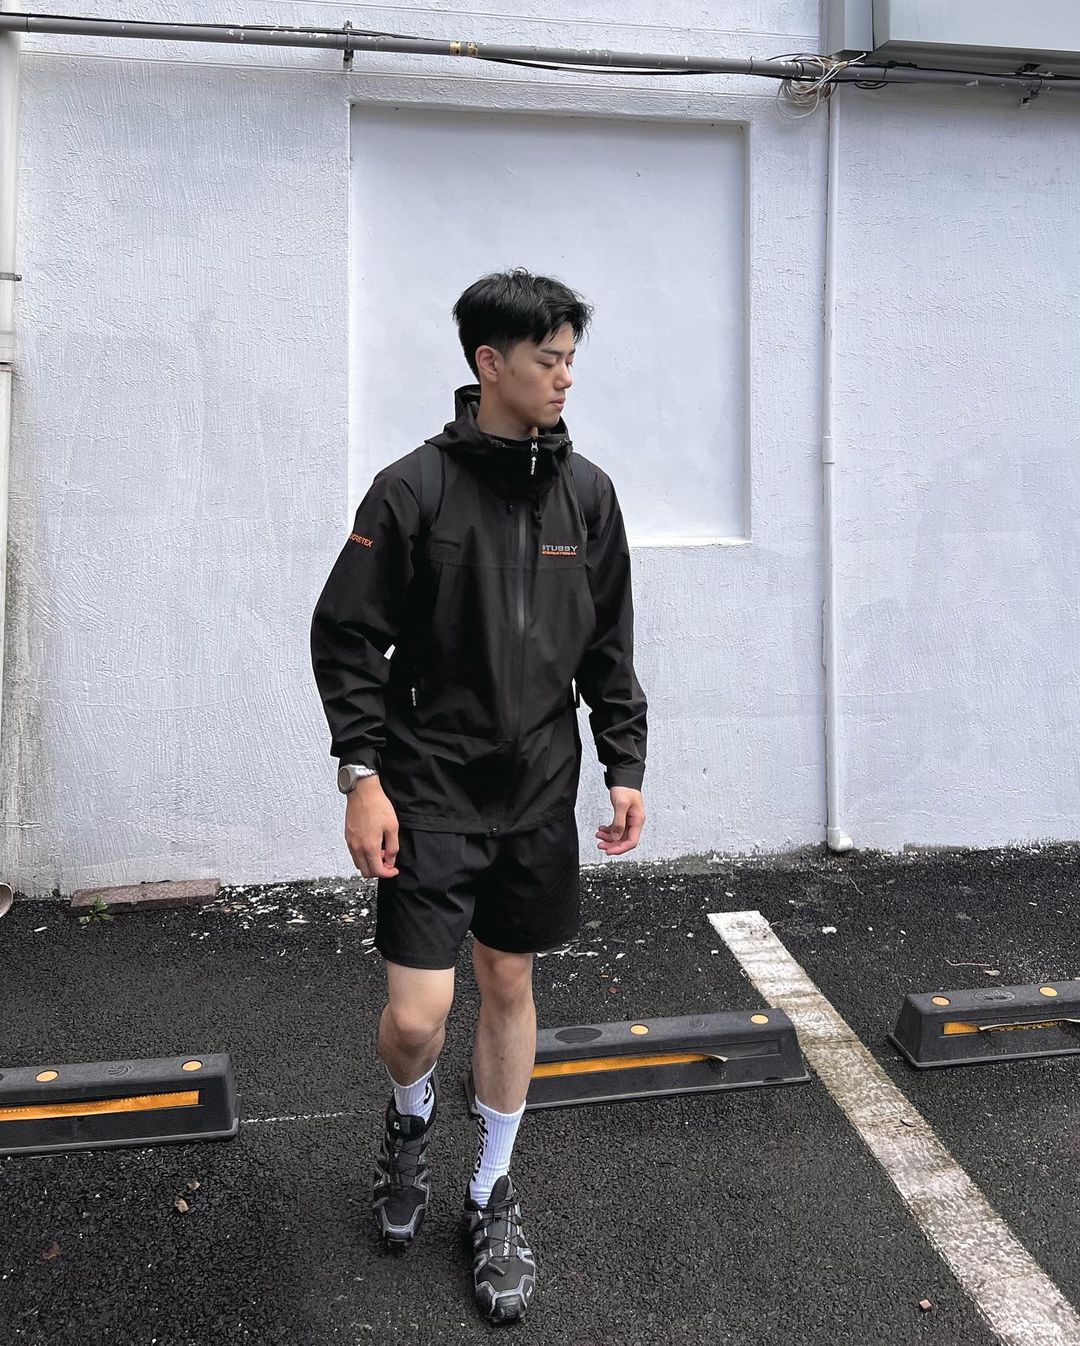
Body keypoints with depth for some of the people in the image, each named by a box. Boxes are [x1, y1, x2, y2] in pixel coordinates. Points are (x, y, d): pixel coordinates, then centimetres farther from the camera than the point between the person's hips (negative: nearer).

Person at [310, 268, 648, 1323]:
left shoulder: (586, 491, 3)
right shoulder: (413, 489, -10)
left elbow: (610, 646, 9)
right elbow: (346, 638, -6)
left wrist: (625, 767, 5)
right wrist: (363, 773, -12)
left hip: (539, 792, 4)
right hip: (431, 792, -3)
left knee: (510, 985, 14)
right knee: (415, 1017, -5)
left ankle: (492, 1195, 33)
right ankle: (409, 1119, 33)